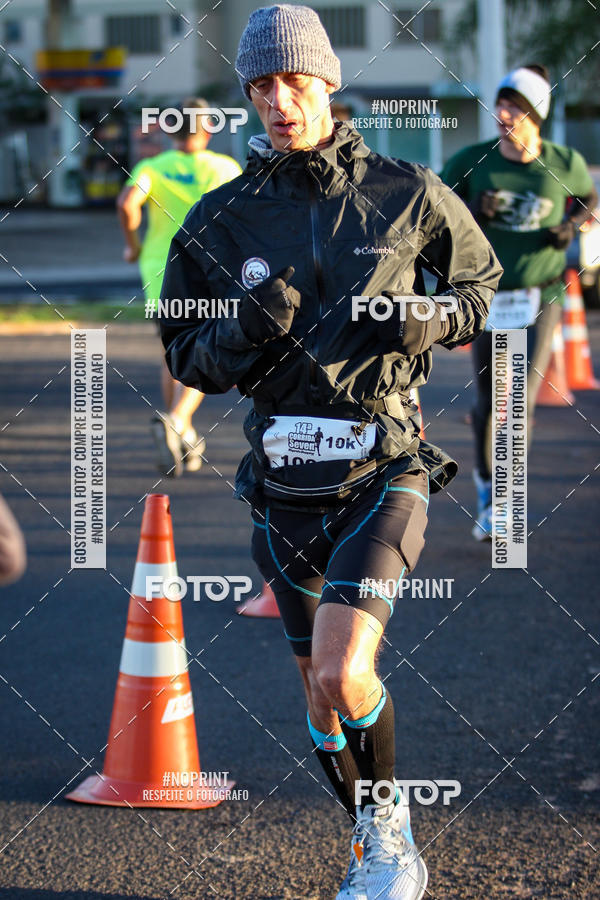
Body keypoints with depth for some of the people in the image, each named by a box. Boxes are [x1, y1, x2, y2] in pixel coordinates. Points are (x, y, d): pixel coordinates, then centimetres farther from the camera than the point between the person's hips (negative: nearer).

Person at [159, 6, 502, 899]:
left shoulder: (406, 194, -2)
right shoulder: (220, 221, 2)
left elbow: (483, 281, 13)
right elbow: (185, 356, 6)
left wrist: (436, 318, -8)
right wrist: (245, 331, -15)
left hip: (383, 465, -3)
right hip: (285, 473, 3)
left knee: (342, 673, -19)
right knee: (320, 691, 11)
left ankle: (388, 816, 7)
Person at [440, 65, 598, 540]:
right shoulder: (472, 162, -6)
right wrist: (472, 212, -18)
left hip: (541, 295, -1)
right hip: (489, 295, 1)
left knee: (521, 401, -6)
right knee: (488, 399, 6)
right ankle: (486, 491, 25)